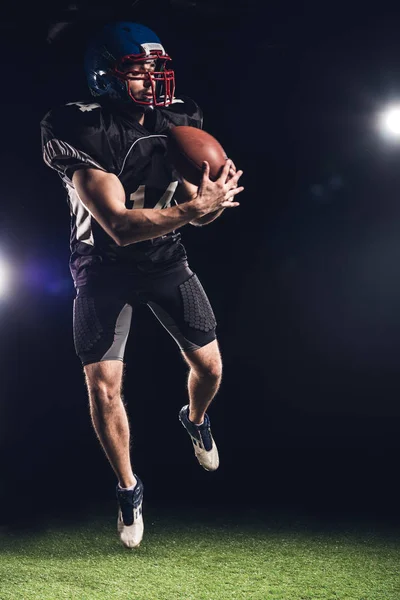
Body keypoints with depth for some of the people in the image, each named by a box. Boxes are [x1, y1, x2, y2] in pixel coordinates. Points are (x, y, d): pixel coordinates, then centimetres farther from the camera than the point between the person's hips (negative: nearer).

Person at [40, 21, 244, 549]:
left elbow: (195, 211, -5)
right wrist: (196, 206, -39)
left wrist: (217, 195, -28)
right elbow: (120, 226, -32)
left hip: (166, 259, 4)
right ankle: (128, 489, 19)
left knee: (209, 368, 7)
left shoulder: (179, 121, -10)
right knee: (103, 390, -6)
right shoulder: (82, 132, -26)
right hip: (105, 268, -4)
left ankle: (195, 421, 44)